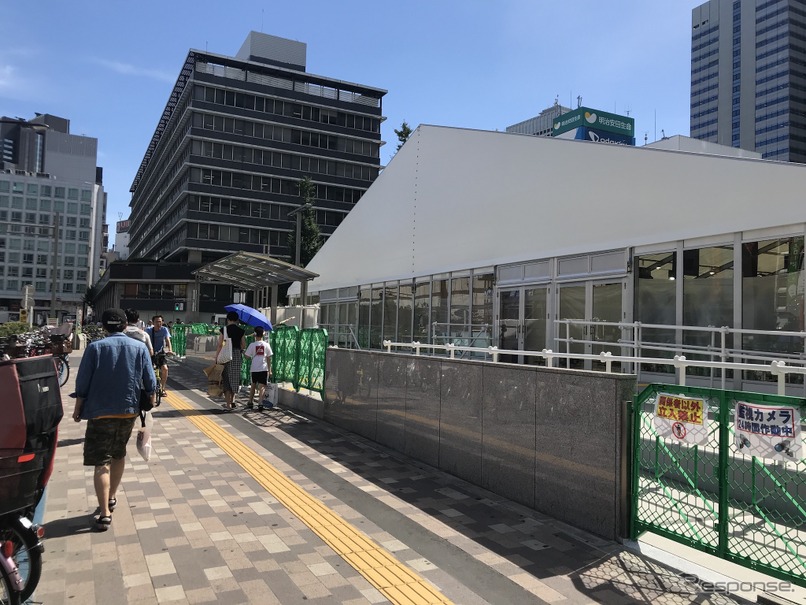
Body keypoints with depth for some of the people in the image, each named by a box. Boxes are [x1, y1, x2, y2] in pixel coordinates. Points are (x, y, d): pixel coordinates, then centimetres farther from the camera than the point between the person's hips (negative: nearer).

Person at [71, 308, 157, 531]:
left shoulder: (95, 347, -6)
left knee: (101, 462, -1)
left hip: (101, 412, -3)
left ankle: (105, 513, -5)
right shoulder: (139, 347, 0)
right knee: (119, 454, 22)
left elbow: (82, 382, -5)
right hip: (129, 410, 3)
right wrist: (151, 401, 14)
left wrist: (78, 408, 6)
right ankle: (111, 498, 34)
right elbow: (150, 382, 0)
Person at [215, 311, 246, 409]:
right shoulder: (241, 331, 1)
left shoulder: (224, 329, -5)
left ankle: (229, 403, 2)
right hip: (237, 356, 2)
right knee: (235, 378, 16)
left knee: (227, 379, 5)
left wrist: (216, 358, -2)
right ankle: (232, 401, 18)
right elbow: (244, 346, 4)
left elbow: (220, 345, -6)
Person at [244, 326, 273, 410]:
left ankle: (250, 403, 24)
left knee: (253, 385, 19)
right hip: (264, 369, -1)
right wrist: (269, 370, 6)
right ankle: (260, 403, -16)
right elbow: (269, 358, 1)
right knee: (262, 386, -2)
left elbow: (247, 356, -2)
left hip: (254, 369, 1)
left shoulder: (252, 345, -3)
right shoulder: (266, 345, 0)